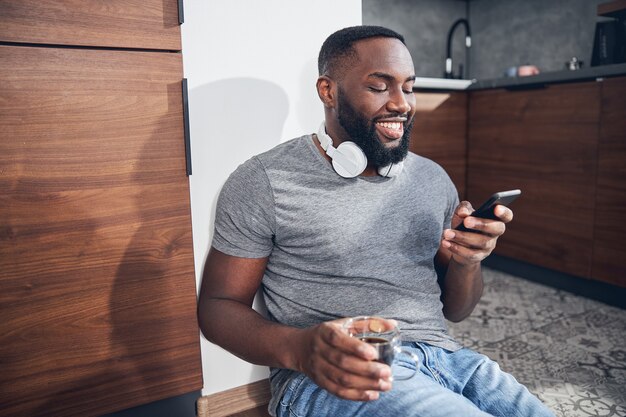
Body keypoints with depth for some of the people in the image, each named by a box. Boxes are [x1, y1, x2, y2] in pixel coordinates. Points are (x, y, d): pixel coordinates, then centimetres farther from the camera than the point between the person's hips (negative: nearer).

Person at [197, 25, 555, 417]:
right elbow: (218, 305, -2)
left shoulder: (434, 179, 11)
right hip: (332, 379, -5)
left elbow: (455, 310, 17)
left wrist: (466, 260, -7)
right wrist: (298, 349, -23)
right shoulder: (264, 181, -4)